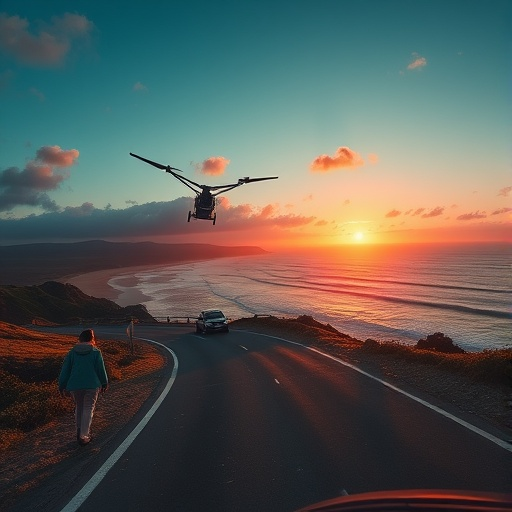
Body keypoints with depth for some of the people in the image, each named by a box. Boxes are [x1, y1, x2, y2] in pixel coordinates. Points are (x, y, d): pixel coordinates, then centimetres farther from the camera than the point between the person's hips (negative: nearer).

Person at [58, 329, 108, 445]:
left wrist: (62, 386, 13)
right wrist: (104, 383, 12)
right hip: (92, 385, -3)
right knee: (88, 410, 7)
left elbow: (65, 370, 4)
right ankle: (83, 436, 4)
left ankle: (80, 430, 29)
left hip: (74, 386, 3)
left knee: (79, 407, 23)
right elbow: (101, 370, -2)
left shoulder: (72, 352, 2)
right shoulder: (96, 352, -5)